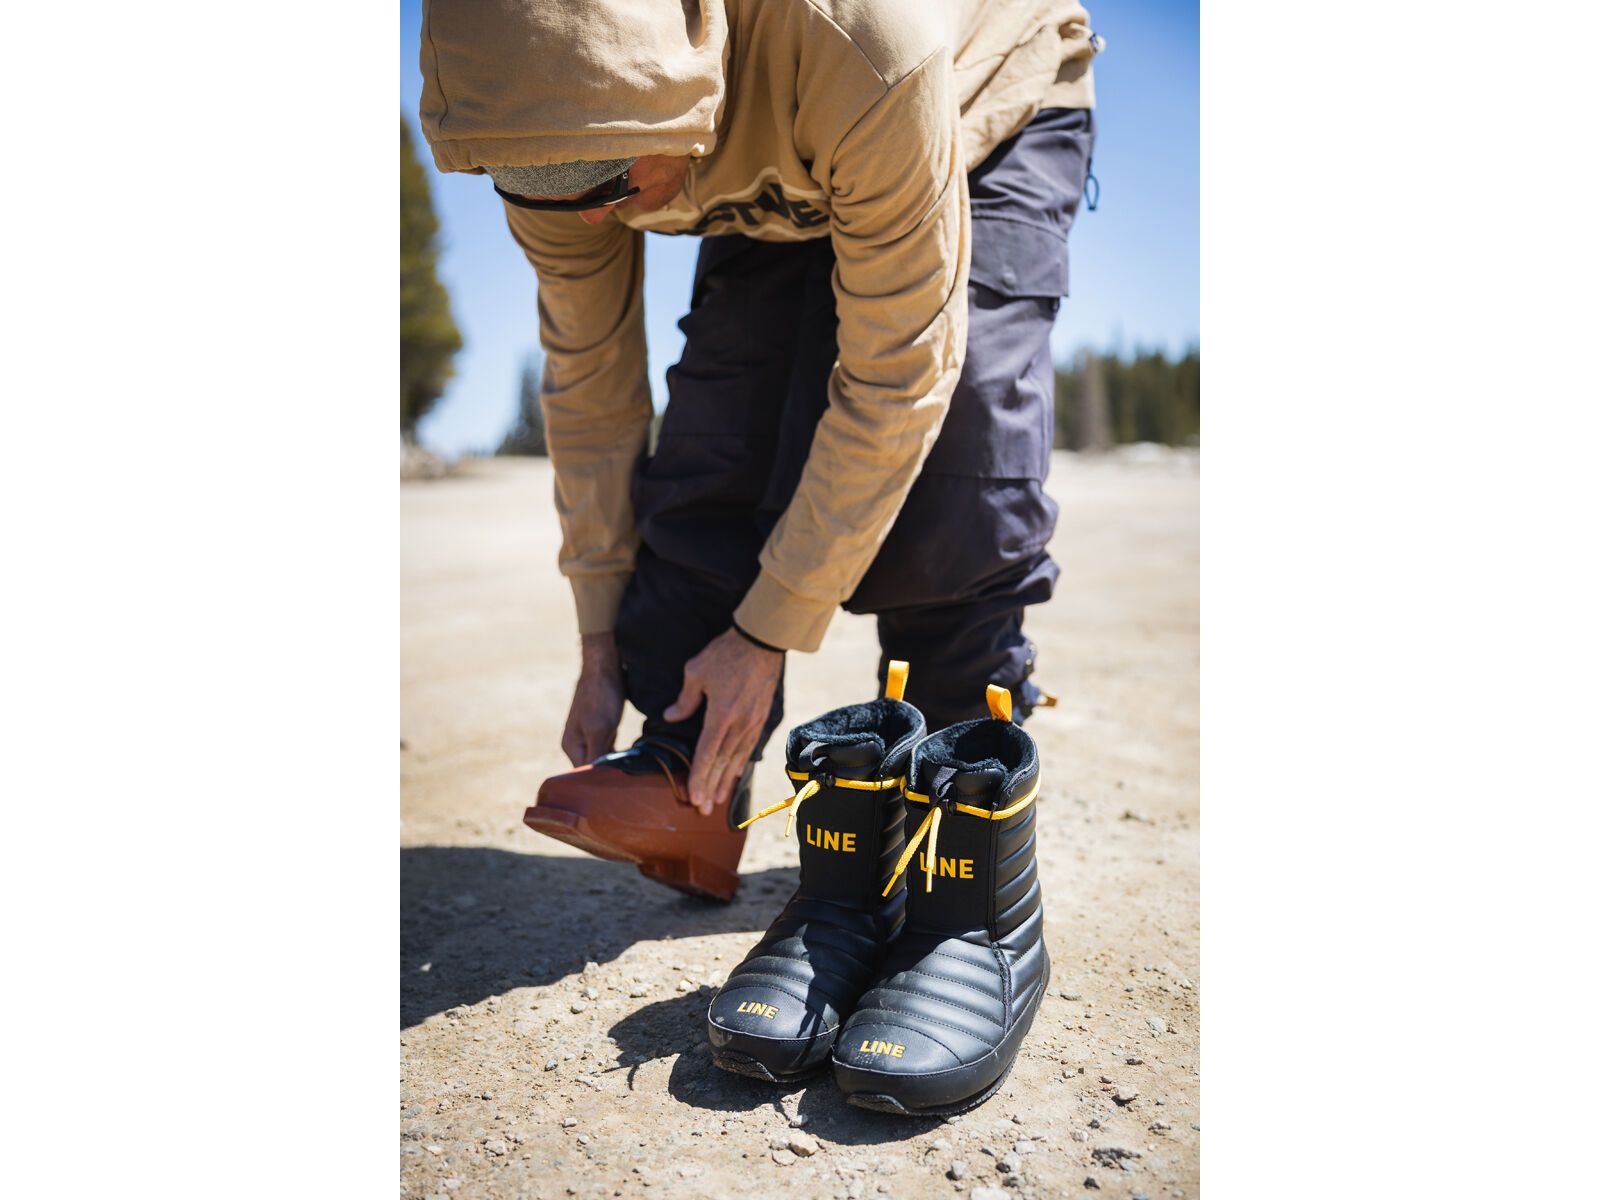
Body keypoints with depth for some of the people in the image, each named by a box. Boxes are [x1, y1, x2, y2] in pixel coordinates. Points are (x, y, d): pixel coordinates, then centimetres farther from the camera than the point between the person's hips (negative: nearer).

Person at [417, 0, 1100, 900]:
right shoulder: (558, 127, -27)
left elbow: (894, 377, -38)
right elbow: (587, 377, -16)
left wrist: (767, 633, -31)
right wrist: (602, 644, -12)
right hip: (781, 185, 4)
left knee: (958, 479, -22)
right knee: (713, 447, -16)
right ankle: (693, 791, -9)